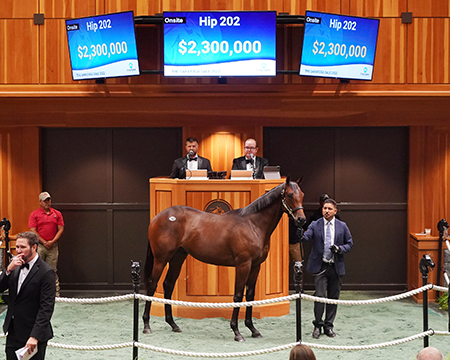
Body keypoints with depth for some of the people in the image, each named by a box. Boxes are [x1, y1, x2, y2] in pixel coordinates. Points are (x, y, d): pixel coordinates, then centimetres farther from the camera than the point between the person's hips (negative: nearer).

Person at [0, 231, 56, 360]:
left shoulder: (46, 272, -15)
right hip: (13, 332, 6)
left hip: (32, 333, -6)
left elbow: (46, 307, -19)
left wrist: (35, 336, -24)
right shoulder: (15, 265, 7)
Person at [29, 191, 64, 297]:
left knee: (53, 270, 3)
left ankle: (56, 293, 3)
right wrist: (44, 242, -9)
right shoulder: (34, 214, 3)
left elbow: (61, 229, 7)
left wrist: (52, 242, -6)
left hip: (53, 246, 2)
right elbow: (33, 231, -3)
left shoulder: (57, 214, 10)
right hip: (39, 245, -2)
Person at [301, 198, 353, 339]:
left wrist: (339, 249, -10)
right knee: (320, 296, -8)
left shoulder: (342, 226, 6)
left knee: (333, 297, 8)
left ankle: (328, 326, 20)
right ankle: (318, 325, 9)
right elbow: (305, 237, -15)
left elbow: (350, 244, 10)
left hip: (336, 267, 2)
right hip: (320, 266, -2)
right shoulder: (315, 225, 0)